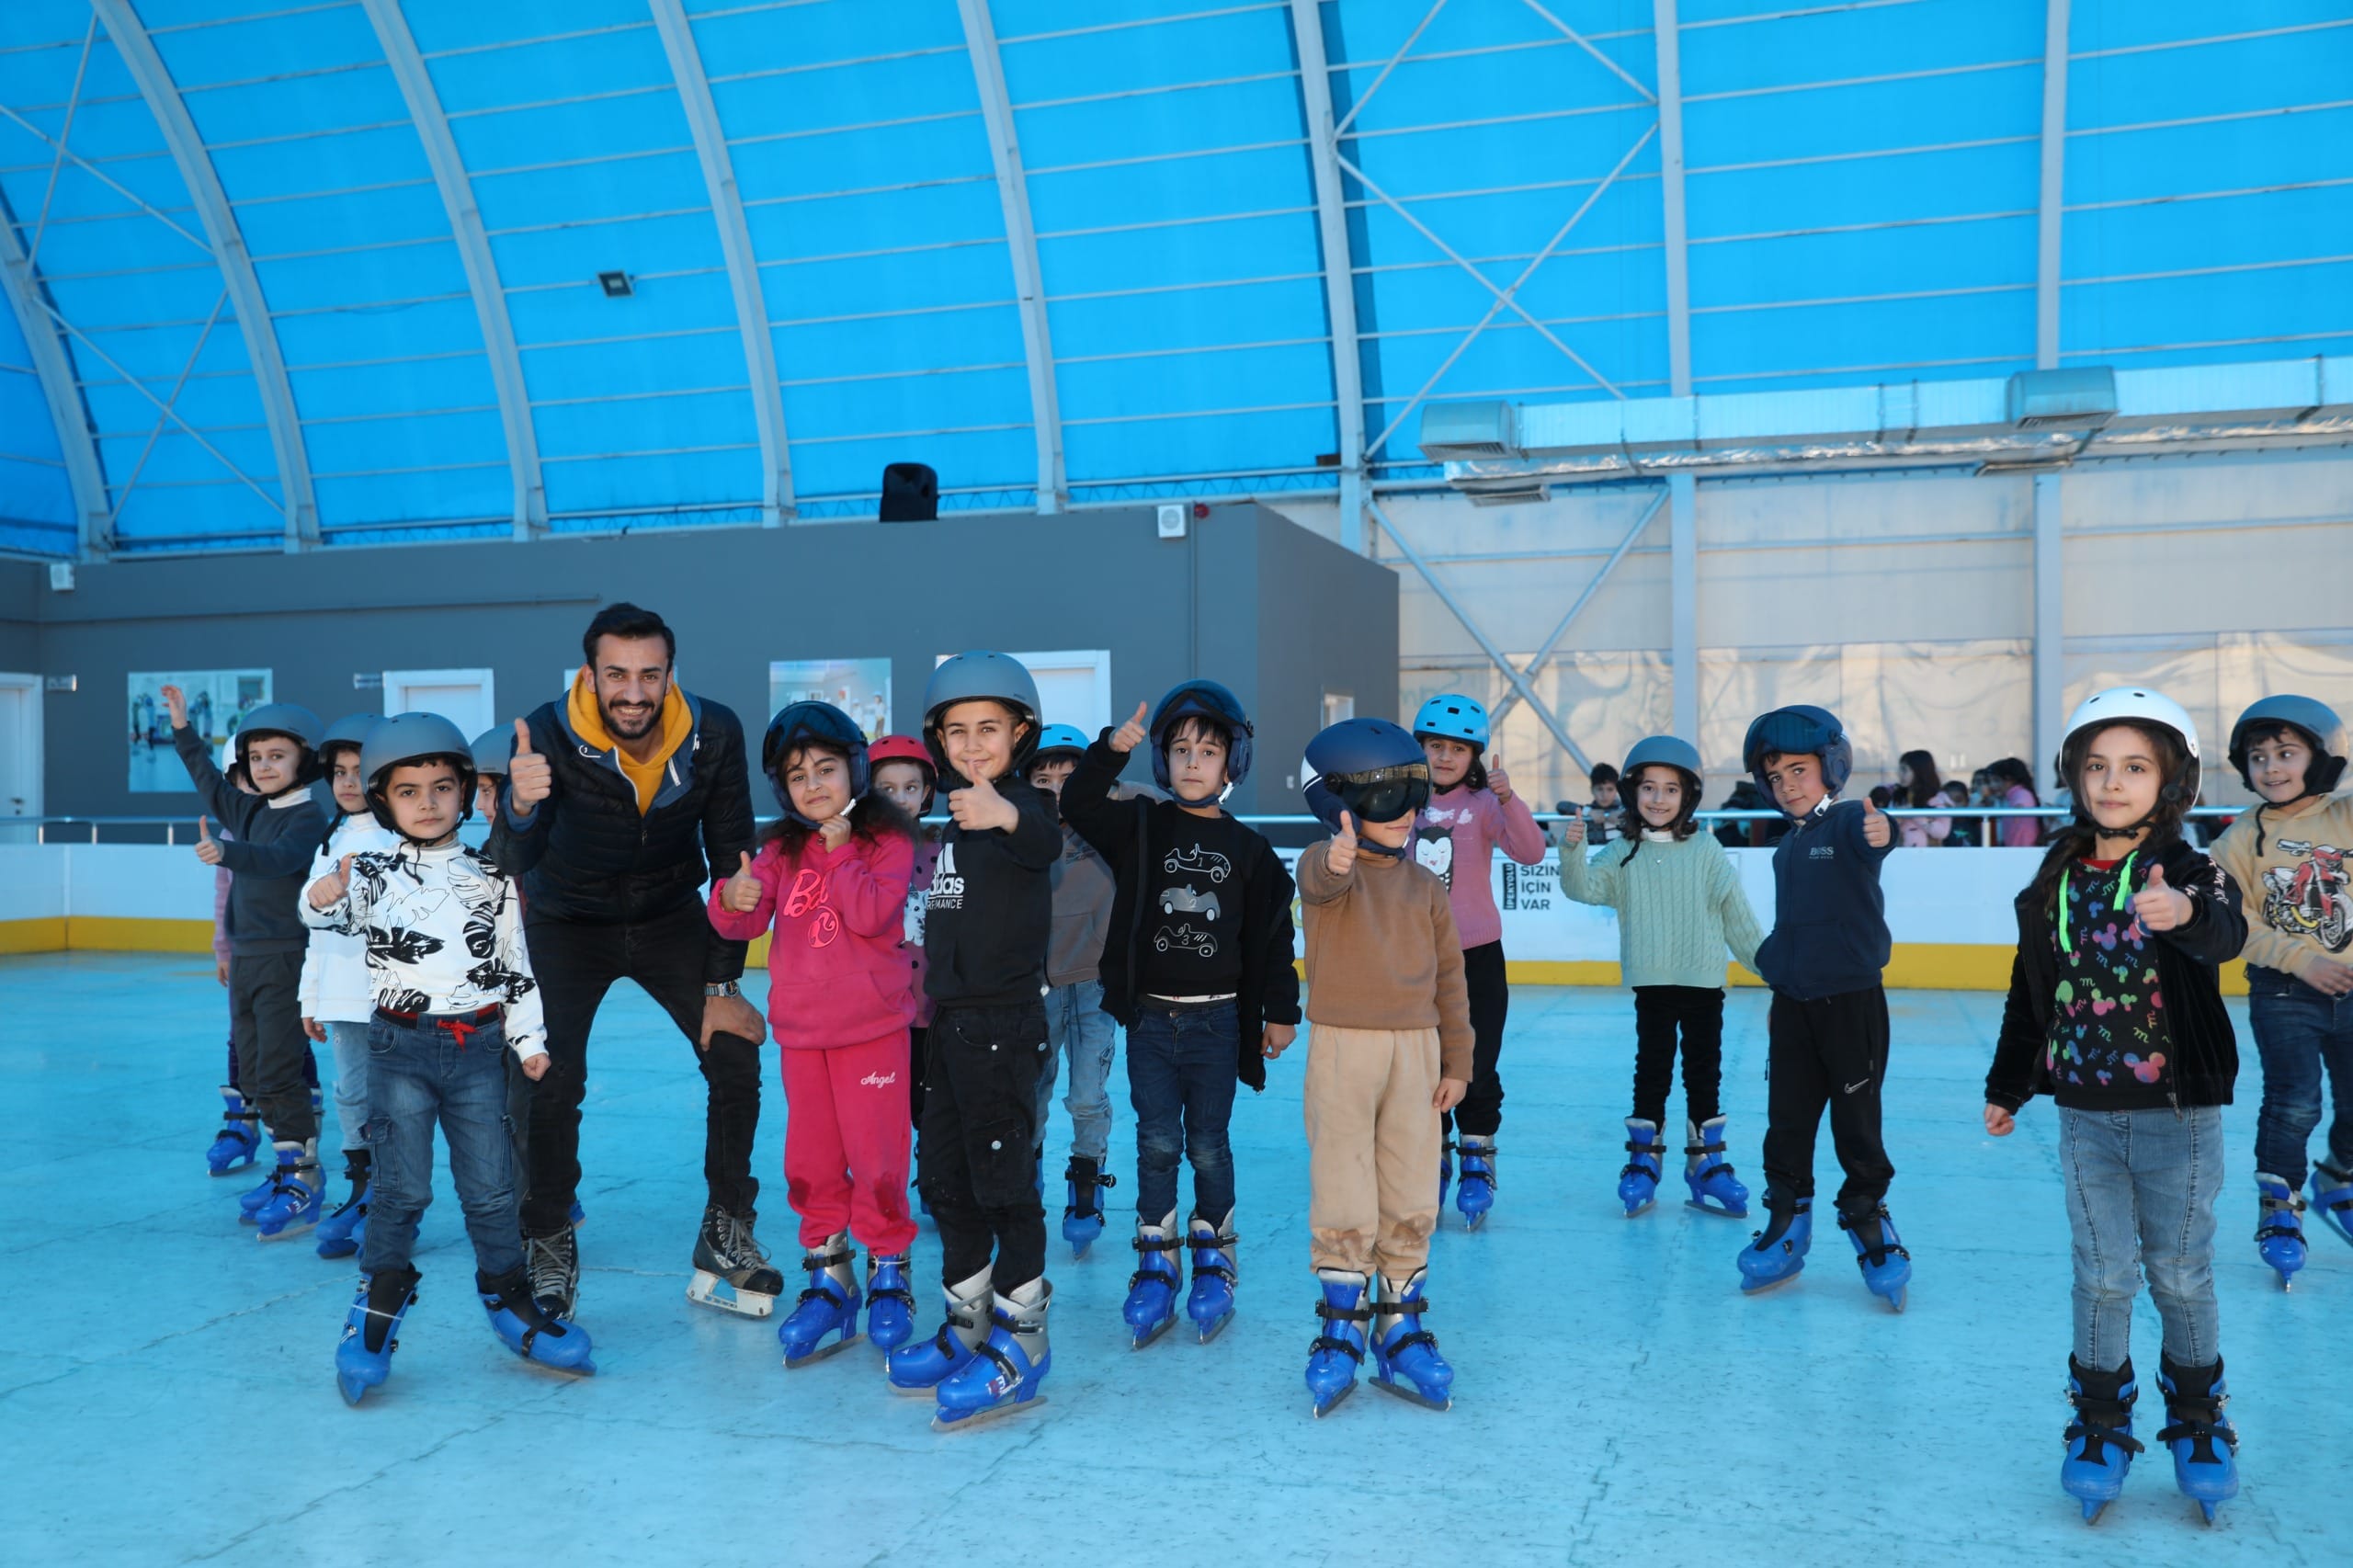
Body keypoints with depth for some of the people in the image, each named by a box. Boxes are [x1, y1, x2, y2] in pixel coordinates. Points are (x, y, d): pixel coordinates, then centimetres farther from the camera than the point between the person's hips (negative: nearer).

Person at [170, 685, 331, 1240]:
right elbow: (211, 784, 29)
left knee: (279, 1074, -9)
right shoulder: (253, 812, 13)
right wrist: (183, 729, 30)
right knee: (252, 1074, 13)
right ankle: (288, 1168, 22)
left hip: (286, 960, -9)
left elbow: (279, 858, -31)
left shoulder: (309, 818, -12)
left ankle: (302, 1180, -3)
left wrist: (227, 851, -48)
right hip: (245, 959, 9)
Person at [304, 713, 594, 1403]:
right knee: (401, 1189, -2)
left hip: (478, 1048, 2)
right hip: (401, 1047, -2)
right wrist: (324, 899, -41)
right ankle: (378, 1310, 14)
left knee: (491, 1186, 7)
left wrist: (529, 1039, 8)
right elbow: (333, 912, -19)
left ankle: (509, 1300, 23)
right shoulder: (373, 871, -1)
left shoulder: (492, 879, 5)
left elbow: (516, 964, 10)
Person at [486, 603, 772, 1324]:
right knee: (550, 1080, -13)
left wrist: (723, 985, -13)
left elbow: (731, 859, -13)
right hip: (569, 924, -2)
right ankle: (550, 1249, 9)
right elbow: (514, 863, -36)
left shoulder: (713, 735, -23)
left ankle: (726, 1238, 9)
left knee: (736, 1054, -8)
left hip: (671, 919, 2)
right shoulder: (550, 734, -28)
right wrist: (521, 808, -60)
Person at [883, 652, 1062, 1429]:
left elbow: (1044, 841, -39)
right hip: (949, 1021, 9)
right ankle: (968, 1322, 28)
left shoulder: (1024, 805, -12)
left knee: (1002, 1175, -5)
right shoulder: (953, 823, 14)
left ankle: (1020, 1337, 6)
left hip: (1005, 1021, -9)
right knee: (945, 1176, 14)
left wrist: (1006, 814, -59)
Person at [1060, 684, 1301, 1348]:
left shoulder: (1249, 850, 2)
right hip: (1149, 1018, 0)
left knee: (1209, 1148, 8)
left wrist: (1280, 1011, 5)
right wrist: (1112, 750, -25)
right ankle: (1156, 1266, 16)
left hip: (1216, 1021, 0)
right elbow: (1078, 804, -12)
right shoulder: (1139, 827, 2)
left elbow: (1272, 935, 5)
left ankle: (1213, 1263, 23)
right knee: (1158, 1144, 3)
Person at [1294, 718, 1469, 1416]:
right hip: (1342, 1047, -4)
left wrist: (1456, 1062, 10)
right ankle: (1339, 1336, 12)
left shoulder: (1425, 887, 8)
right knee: (1344, 1205, -2)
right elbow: (1319, 880, -32)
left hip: (1416, 1052, 4)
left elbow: (1449, 978, 12)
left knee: (1411, 1205, 8)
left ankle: (1400, 1334, 21)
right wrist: (1336, 860, -56)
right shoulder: (1325, 867, -5)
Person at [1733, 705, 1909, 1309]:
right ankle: (1786, 1229, 21)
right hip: (1793, 1006, 6)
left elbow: (1871, 839, -36)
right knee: (1786, 1123, 10)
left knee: (1857, 1123, 4)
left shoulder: (1848, 822, -10)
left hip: (1852, 1002, -6)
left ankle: (1869, 1225, 20)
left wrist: (1881, 831, -58)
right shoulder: (1786, 848, 12)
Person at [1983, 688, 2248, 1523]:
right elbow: (2029, 992, 11)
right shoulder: (2055, 882, 1)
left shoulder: (2191, 873, -10)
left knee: (2181, 1275, 9)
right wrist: (2006, 1087, 17)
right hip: (2085, 1116, 2)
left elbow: (2224, 934, -34)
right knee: (2102, 1275, 5)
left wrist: (2187, 912, -57)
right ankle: (2101, 1425, 21)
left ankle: (2198, 1420, 30)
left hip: (2177, 1115, -2)